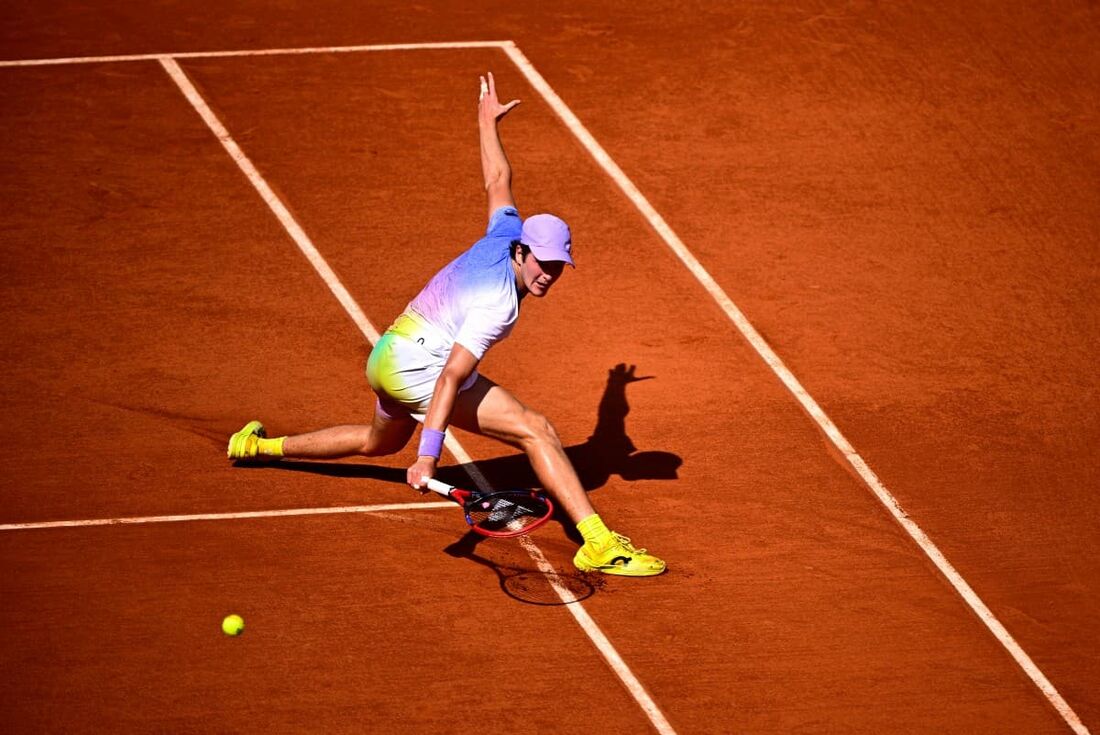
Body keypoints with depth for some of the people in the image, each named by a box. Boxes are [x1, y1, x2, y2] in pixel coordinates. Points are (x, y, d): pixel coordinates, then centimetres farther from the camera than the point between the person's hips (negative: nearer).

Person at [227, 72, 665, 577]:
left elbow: (498, 181, 17)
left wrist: (487, 123, 35)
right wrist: (428, 455, -38)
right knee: (535, 431, -22)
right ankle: (598, 544, -33)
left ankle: (259, 445, 53)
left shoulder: (506, 234, -2)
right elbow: (451, 377, -32)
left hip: (388, 358, 10)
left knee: (379, 442, 39)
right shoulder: (499, 303, -25)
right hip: (418, 363, -10)